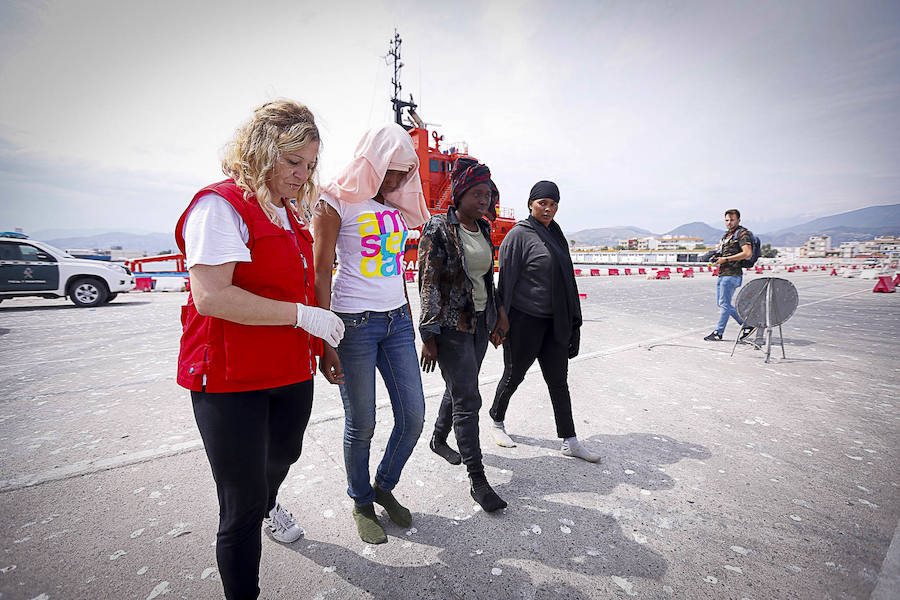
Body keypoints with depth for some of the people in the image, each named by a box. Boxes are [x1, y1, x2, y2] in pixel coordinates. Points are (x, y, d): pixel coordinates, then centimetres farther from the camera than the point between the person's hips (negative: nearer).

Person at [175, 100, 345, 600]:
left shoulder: (291, 213, 13)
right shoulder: (221, 204, -14)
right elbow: (211, 297, -25)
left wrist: (318, 333, 19)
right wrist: (301, 314, -23)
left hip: (293, 370, 9)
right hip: (232, 379, -8)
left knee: (285, 453, 30)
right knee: (241, 510, 3)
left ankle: (267, 503, 63)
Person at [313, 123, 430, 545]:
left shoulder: (397, 207, 14)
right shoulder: (338, 203, -5)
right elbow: (321, 273, -9)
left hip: (397, 320, 7)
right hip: (354, 322, -6)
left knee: (413, 415, 8)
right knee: (361, 426, 5)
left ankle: (385, 486, 34)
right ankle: (361, 503, 31)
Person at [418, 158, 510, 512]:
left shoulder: (483, 229, 10)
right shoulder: (438, 229, -12)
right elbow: (428, 284, -14)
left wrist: (497, 314, 17)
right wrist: (429, 336, -15)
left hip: (479, 322, 7)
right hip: (451, 325, -7)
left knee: (460, 389, 20)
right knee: (467, 400, -4)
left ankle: (439, 439, 44)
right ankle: (477, 480, 9)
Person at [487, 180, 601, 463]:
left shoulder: (555, 233, 13)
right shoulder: (519, 234, -10)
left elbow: (565, 278, 16)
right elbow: (506, 280, -13)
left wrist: (572, 321, 15)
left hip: (554, 322, 7)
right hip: (524, 321, -7)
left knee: (559, 380, 11)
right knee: (514, 375, 9)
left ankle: (570, 441, 22)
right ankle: (497, 422, 33)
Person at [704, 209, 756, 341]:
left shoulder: (742, 233, -6)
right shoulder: (727, 235, 20)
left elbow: (748, 253, -18)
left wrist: (726, 259, -18)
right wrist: (716, 256, 9)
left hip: (731, 275, -9)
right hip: (721, 274, 9)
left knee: (724, 304, -3)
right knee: (721, 303, 12)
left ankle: (718, 333, 4)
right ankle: (746, 324, 21)